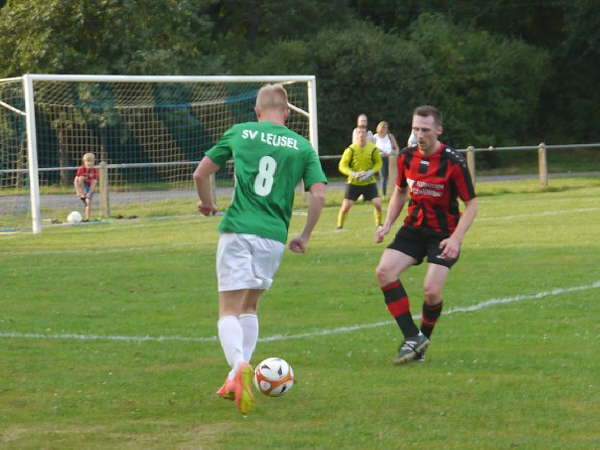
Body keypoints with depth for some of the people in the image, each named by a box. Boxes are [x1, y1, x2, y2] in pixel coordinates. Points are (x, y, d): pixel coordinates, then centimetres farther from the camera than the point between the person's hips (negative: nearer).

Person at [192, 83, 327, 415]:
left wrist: (207, 203, 31)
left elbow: (201, 174, 11)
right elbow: (319, 194, 1)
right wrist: (305, 236, 14)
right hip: (274, 235, 2)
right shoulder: (302, 146, 8)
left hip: (238, 231, -2)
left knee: (229, 310, -3)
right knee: (249, 306, 20)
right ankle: (236, 380, 13)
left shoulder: (239, 133, 7)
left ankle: (239, 366, -31)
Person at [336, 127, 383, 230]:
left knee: (378, 203, -10)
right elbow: (342, 165, -10)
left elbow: (378, 163, 4)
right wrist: (353, 174, -26)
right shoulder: (351, 149, -12)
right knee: (346, 206, -7)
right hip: (353, 182, -1)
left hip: (369, 182, 1)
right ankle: (339, 226, 13)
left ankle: (379, 224, 12)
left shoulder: (373, 149, -7)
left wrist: (370, 172, -14)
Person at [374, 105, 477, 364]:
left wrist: (456, 239, -22)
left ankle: (423, 337, 13)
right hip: (414, 228, 5)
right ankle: (412, 337, -12)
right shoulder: (406, 157, 0)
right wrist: (387, 225, 6)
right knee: (384, 271, -17)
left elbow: (471, 204, -10)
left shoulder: (453, 163, -15)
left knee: (431, 291, -17)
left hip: (444, 234, -5)